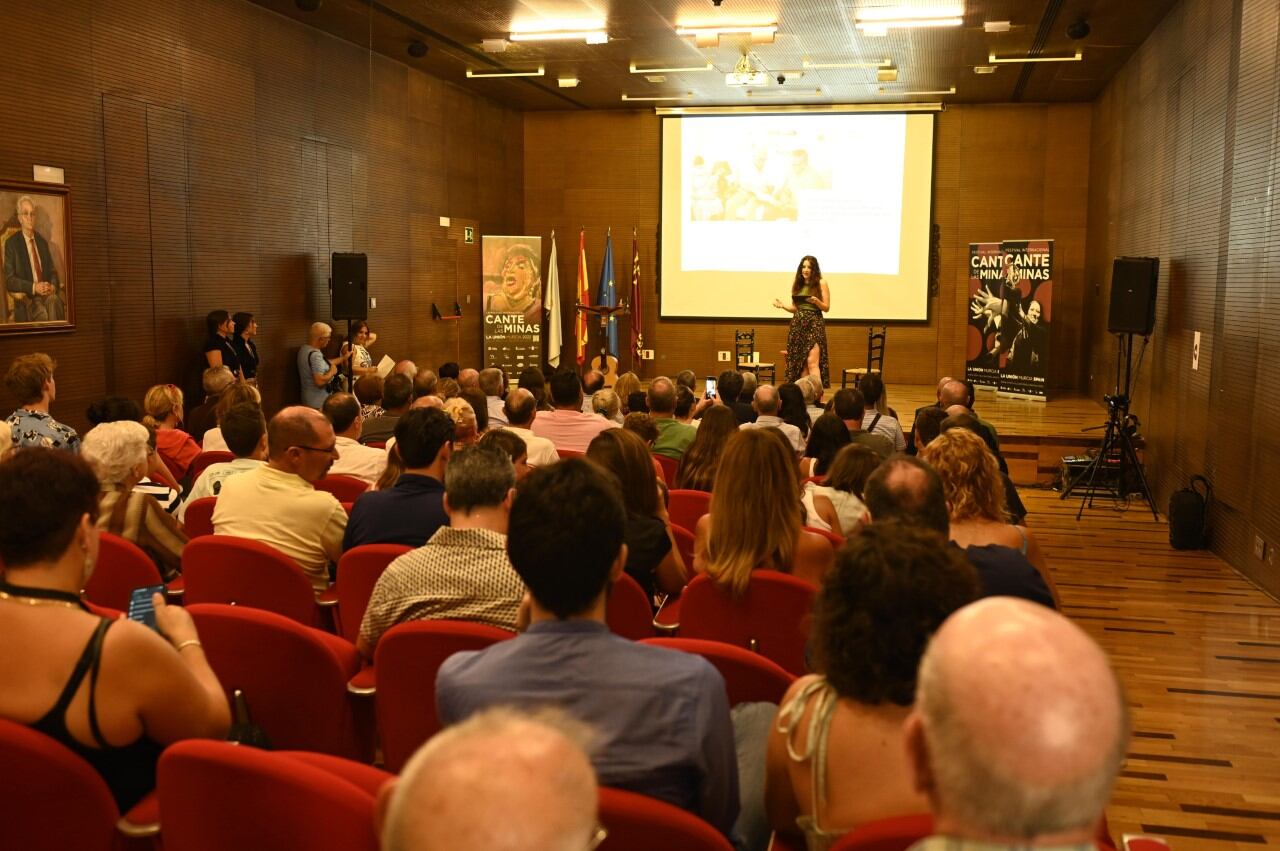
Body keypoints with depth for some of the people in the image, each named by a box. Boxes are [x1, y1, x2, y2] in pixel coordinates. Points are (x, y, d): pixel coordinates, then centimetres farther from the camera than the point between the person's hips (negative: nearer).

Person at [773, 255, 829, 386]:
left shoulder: (821, 284, -1)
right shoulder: (797, 284, 11)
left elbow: (826, 307, -1)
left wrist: (816, 301, -20)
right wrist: (782, 305, -1)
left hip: (814, 325, -5)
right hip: (797, 326, 5)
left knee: (812, 362, -15)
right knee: (800, 363, 3)